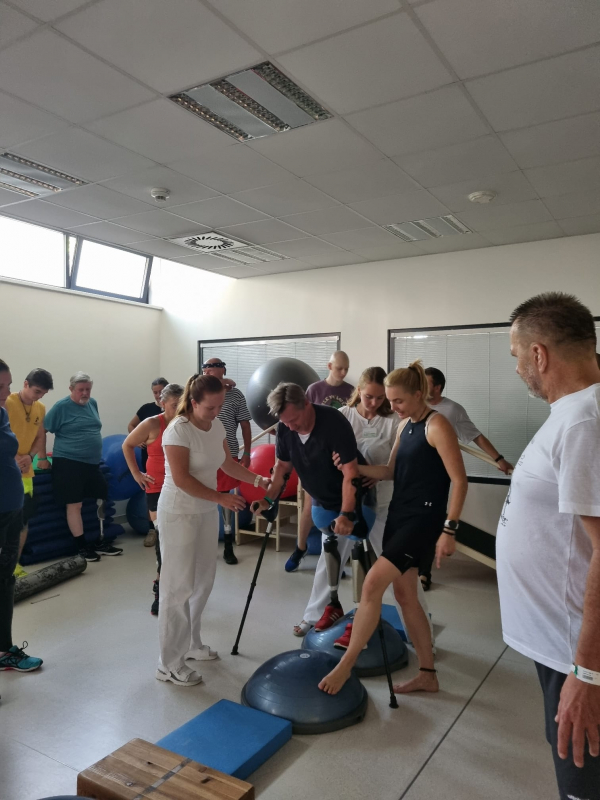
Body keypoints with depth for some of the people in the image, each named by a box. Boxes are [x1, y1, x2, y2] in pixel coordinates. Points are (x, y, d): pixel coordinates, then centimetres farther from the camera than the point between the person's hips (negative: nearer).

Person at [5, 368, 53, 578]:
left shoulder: (40, 408, 7)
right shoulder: (7, 403, -12)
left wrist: (30, 456, -8)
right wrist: (13, 459, -21)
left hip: (25, 472, 6)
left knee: (24, 520, 10)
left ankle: (14, 564, 24)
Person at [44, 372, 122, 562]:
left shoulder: (92, 403, 8)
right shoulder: (61, 407, -9)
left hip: (92, 463, 6)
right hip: (68, 463, -6)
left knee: (100, 501, 9)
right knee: (74, 505, 0)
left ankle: (101, 543, 21)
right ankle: (82, 546, 12)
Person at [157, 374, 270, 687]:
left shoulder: (217, 426, 1)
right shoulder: (178, 430, -20)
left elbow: (227, 463, 12)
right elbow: (182, 478, -23)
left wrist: (258, 479, 3)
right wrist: (221, 498, -23)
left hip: (206, 512, 7)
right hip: (178, 514, -7)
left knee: (202, 582, 15)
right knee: (179, 587, -1)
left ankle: (190, 646, 33)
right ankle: (170, 665, 11)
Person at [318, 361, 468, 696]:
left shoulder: (437, 426, -13)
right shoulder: (404, 426, 12)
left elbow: (459, 481, -15)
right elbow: (391, 472, 17)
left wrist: (449, 529, -18)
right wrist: (353, 467, 1)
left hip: (423, 517, -9)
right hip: (398, 515, 9)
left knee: (373, 583, -15)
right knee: (405, 595, 13)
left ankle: (346, 664, -1)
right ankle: (428, 674, 27)